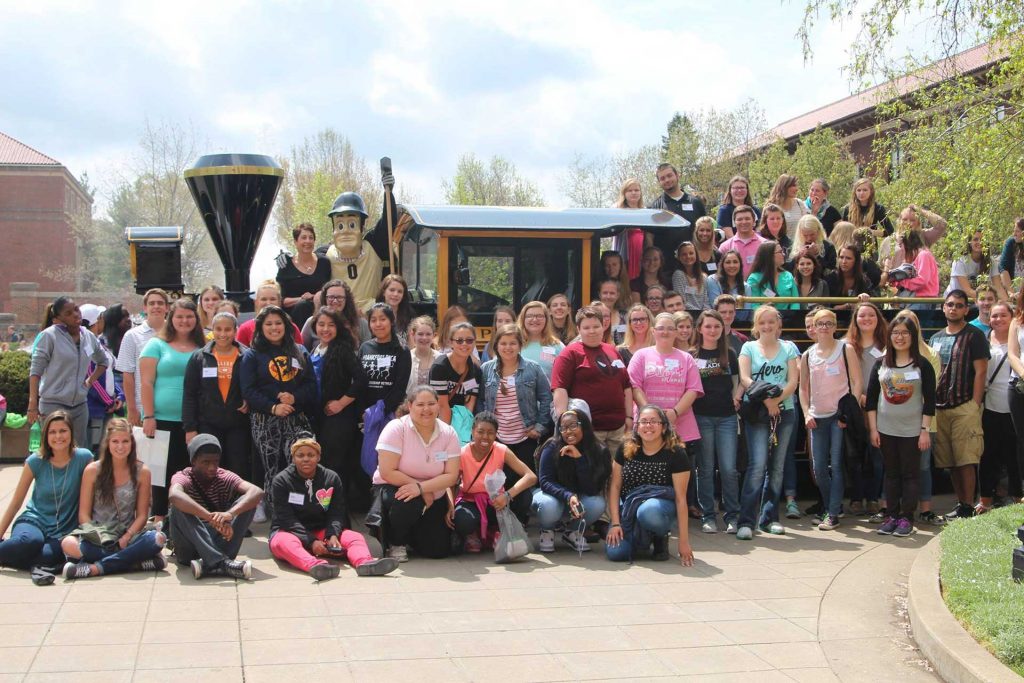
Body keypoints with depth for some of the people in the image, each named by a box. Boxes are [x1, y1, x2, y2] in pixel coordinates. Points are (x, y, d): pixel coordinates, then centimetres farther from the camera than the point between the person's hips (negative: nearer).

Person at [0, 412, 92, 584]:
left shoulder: (83, 458, -6)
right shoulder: (35, 461, -2)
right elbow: (15, 503, 5)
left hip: (65, 531, -1)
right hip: (34, 520, 1)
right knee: (30, 541, -36)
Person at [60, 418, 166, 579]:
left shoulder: (142, 472, 3)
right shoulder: (93, 470, 2)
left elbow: (142, 515, 3)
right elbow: (84, 514, 2)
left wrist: (126, 538, -14)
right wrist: (96, 538, -14)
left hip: (128, 536, 1)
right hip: (96, 537, -1)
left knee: (158, 538, -32)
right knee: (68, 544, -33)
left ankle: (95, 568, -30)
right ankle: (137, 562, -31)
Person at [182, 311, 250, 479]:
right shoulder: (199, 357, 4)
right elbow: (189, 395, 2)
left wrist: (250, 402, -11)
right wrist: (190, 428, -3)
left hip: (238, 426, 0)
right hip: (208, 426, 0)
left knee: (239, 472, 2)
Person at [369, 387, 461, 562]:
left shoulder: (448, 433, -7)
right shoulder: (396, 428, -17)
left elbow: (451, 476, -12)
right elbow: (387, 472, -22)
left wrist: (421, 487, -28)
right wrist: (420, 489, -21)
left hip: (432, 497, 4)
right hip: (393, 489, -4)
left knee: (439, 550, -7)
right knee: (409, 504, -38)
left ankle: (409, 534, 29)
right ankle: (395, 543, -5)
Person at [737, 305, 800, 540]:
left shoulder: (789, 348, 10)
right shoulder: (748, 348, 7)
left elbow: (793, 380, 1)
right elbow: (744, 378, -5)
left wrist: (777, 399, -15)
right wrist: (766, 399, -17)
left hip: (784, 411, 3)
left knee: (777, 466, 7)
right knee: (758, 464, -14)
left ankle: (769, 518, 16)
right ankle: (746, 521, -14)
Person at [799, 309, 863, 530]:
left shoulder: (846, 350, 0)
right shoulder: (807, 356, 10)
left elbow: (857, 383, -3)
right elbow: (803, 388, 15)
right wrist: (806, 413, 2)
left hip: (840, 415, -4)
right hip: (817, 418, 4)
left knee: (836, 466, -7)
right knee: (819, 468, 6)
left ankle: (833, 514, -4)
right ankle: (830, 507, 23)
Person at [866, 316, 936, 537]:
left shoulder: (922, 365, -3)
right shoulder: (881, 364, 5)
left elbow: (930, 400, -4)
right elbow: (871, 398, 6)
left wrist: (925, 430, -8)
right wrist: (873, 429, 1)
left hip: (912, 431, -3)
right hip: (886, 430, 3)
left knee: (910, 474, 2)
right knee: (891, 473, 9)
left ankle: (907, 518, 7)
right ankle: (892, 515, 15)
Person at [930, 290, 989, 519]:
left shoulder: (974, 335, 0)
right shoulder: (936, 338, 17)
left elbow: (981, 372, -6)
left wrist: (975, 405, -12)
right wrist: (930, 404, 10)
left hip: (965, 407, -6)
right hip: (940, 407, 6)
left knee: (965, 460, -9)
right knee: (950, 461, 7)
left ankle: (968, 508, -5)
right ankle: (960, 505, 15)